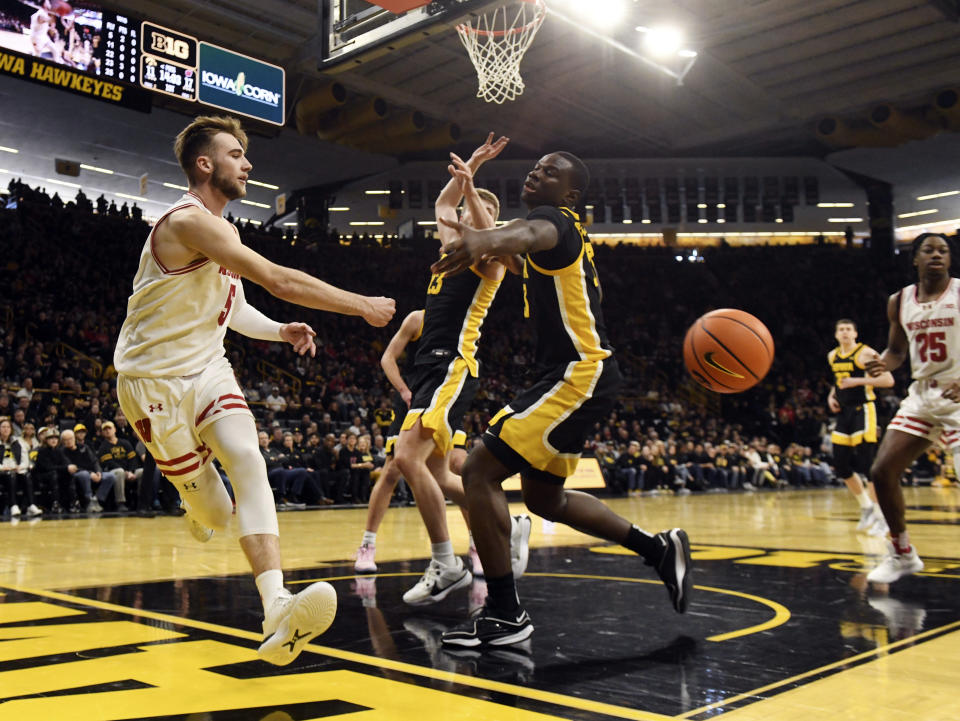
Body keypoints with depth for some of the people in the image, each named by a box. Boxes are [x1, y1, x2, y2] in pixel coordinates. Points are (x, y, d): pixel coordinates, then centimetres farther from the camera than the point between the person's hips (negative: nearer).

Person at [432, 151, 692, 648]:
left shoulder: (555, 218, -11)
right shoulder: (567, 232, 19)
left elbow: (533, 233, -38)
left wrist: (487, 239, -60)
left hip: (577, 375, -11)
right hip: (578, 376, 11)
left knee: (480, 470, -14)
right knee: (545, 499, 20)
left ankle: (504, 614, -8)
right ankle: (659, 549, 29)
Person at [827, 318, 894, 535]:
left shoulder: (865, 353, -9)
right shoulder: (832, 356, 12)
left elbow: (888, 380, -15)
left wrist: (858, 381, -22)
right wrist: (831, 395, 9)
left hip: (862, 410, -7)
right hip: (843, 411, 7)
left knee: (866, 463, -12)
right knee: (840, 464, 6)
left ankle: (880, 517, -3)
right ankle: (866, 507, 23)